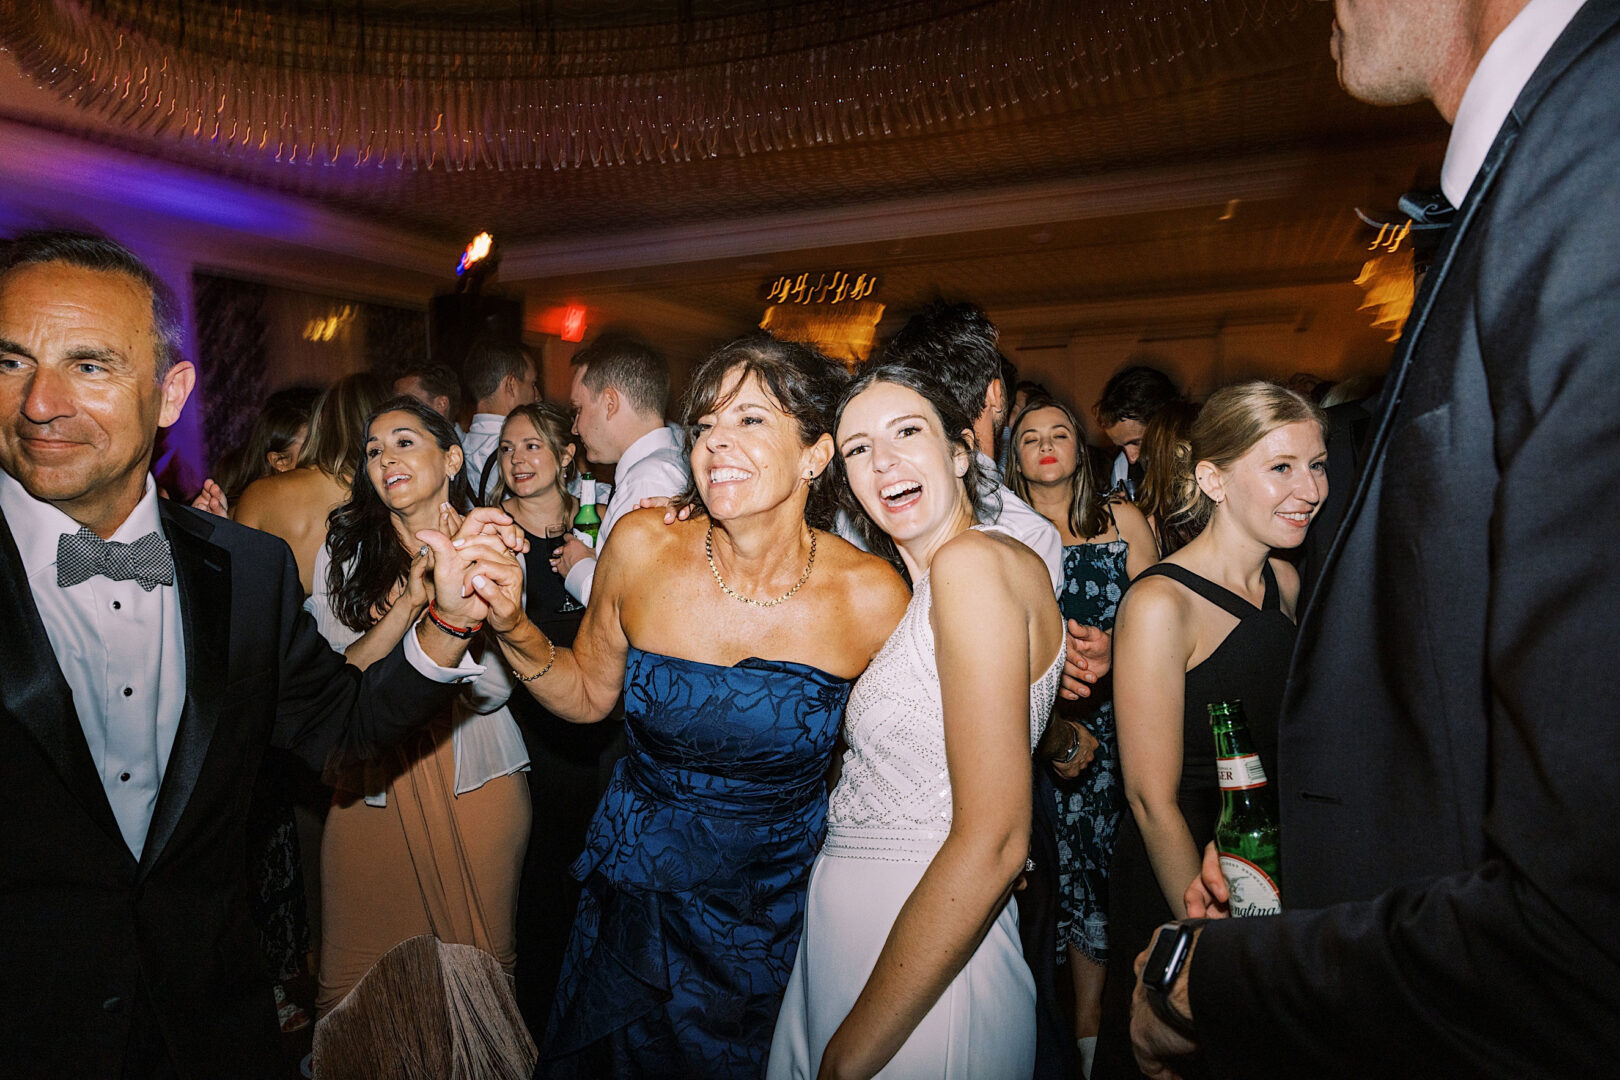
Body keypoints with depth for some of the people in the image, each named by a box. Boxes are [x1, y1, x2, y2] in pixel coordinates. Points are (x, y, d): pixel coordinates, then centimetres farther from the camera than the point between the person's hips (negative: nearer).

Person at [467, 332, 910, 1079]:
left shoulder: (872, 596, -20)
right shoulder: (643, 546, -15)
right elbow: (588, 693, -1)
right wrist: (511, 625, -15)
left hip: (779, 913, -1)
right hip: (635, 885, 2)